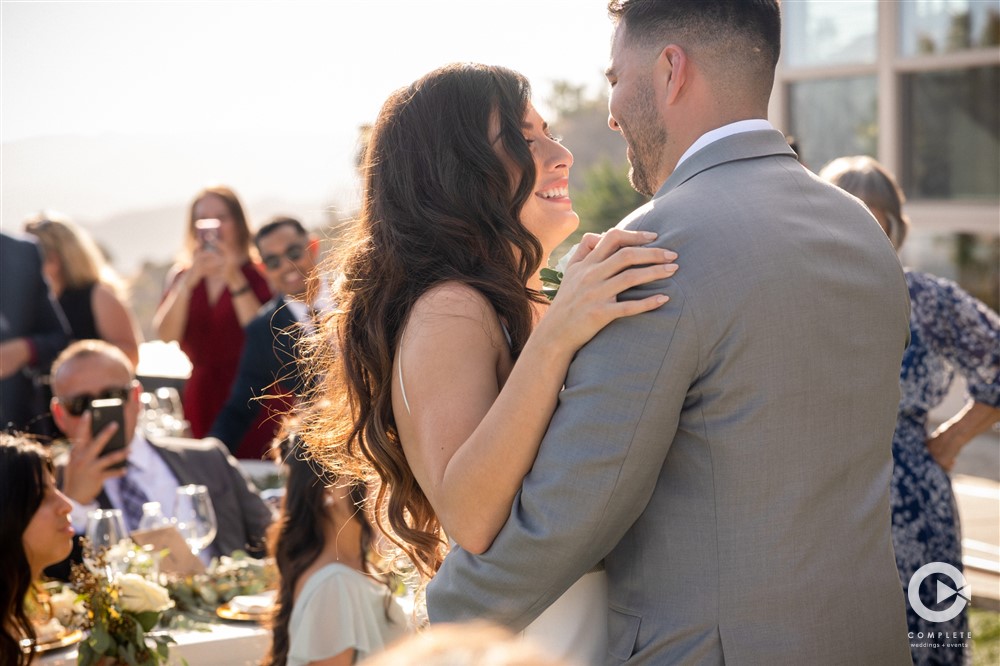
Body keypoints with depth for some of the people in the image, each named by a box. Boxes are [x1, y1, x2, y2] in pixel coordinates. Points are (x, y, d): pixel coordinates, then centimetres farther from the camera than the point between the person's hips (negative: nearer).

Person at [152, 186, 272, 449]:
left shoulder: (256, 274, 0)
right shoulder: (183, 274, 11)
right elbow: (166, 335, -4)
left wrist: (235, 280, -20)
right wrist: (189, 282, -15)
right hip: (201, 396, 3)